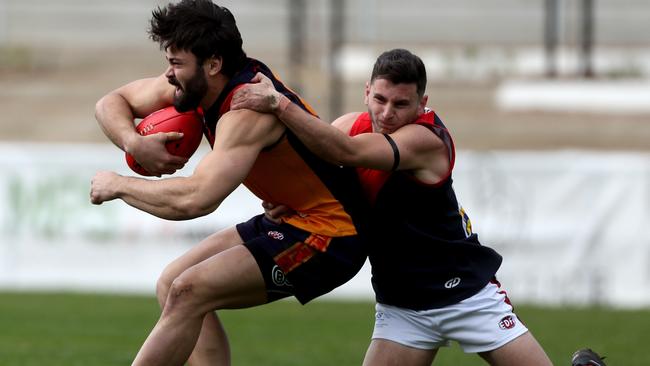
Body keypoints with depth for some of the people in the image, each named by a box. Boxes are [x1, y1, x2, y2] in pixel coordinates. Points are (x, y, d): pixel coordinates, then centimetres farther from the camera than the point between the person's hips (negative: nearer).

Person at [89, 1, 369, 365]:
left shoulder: (247, 112, -28)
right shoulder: (196, 84, -1)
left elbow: (196, 199, -39)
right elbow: (112, 102, 11)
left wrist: (118, 185, -23)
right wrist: (135, 143, -12)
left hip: (327, 238, -10)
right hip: (289, 219, 10)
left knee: (187, 293, -19)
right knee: (172, 285, 6)